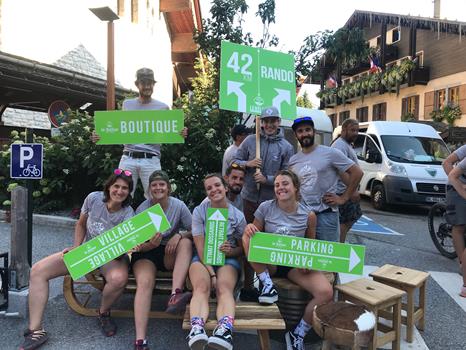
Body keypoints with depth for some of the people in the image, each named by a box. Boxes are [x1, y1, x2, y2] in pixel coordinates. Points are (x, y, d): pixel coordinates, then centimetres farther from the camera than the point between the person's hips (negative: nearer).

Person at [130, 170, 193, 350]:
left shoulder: (179, 206, -4)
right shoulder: (142, 209, -6)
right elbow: (139, 245, -5)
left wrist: (179, 235, -25)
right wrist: (150, 244, -28)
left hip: (170, 253, 1)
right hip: (146, 253, -1)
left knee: (186, 242, -30)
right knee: (144, 283, -30)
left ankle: (175, 296, -41)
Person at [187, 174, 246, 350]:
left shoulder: (238, 215, 4)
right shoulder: (199, 211, 1)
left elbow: (243, 248, 12)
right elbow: (200, 247, -5)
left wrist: (232, 251, -12)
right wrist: (211, 273, -16)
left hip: (228, 258, 0)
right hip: (203, 257, 0)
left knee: (224, 288, -33)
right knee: (201, 287, -34)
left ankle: (225, 330, -58)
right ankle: (196, 330, -57)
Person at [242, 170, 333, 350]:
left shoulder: (308, 215, -2)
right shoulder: (266, 207, -4)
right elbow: (256, 231, 4)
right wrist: (249, 227, -21)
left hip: (296, 265, 1)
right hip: (269, 263, 0)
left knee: (326, 292, -24)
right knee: (248, 237, -27)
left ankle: (298, 333, 1)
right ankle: (267, 284, -12)